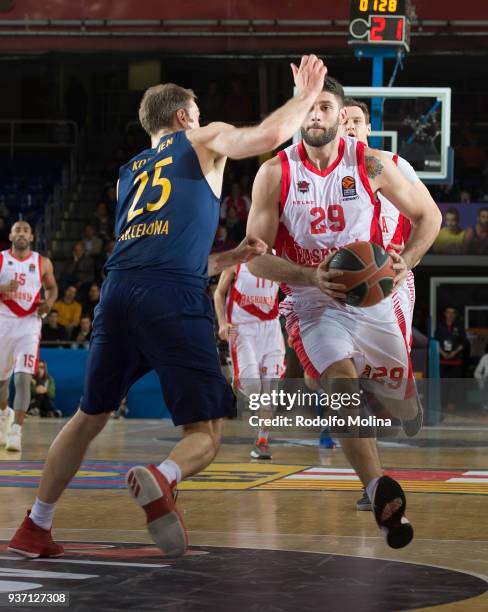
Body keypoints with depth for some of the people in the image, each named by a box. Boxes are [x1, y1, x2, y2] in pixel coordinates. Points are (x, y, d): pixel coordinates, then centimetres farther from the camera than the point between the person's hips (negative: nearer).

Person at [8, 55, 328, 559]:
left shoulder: (128, 173, 32)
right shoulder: (203, 141, 17)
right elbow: (271, 134, 2)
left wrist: (232, 257, 40)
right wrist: (306, 96, 20)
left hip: (119, 290, 5)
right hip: (175, 298, -5)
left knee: (90, 416, 22)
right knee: (205, 433, 1)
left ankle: (34, 528, 23)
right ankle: (160, 479, -31)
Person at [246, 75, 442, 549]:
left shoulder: (370, 164, -5)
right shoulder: (275, 173, -8)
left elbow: (427, 214, 6)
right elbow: (256, 257, -8)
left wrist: (407, 262, -12)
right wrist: (312, 278, -24)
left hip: (373, 298, 2)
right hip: (314, 305, -2)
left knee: (404, 405, 13)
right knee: (343, 381, -30)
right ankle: (381, 496, -32)